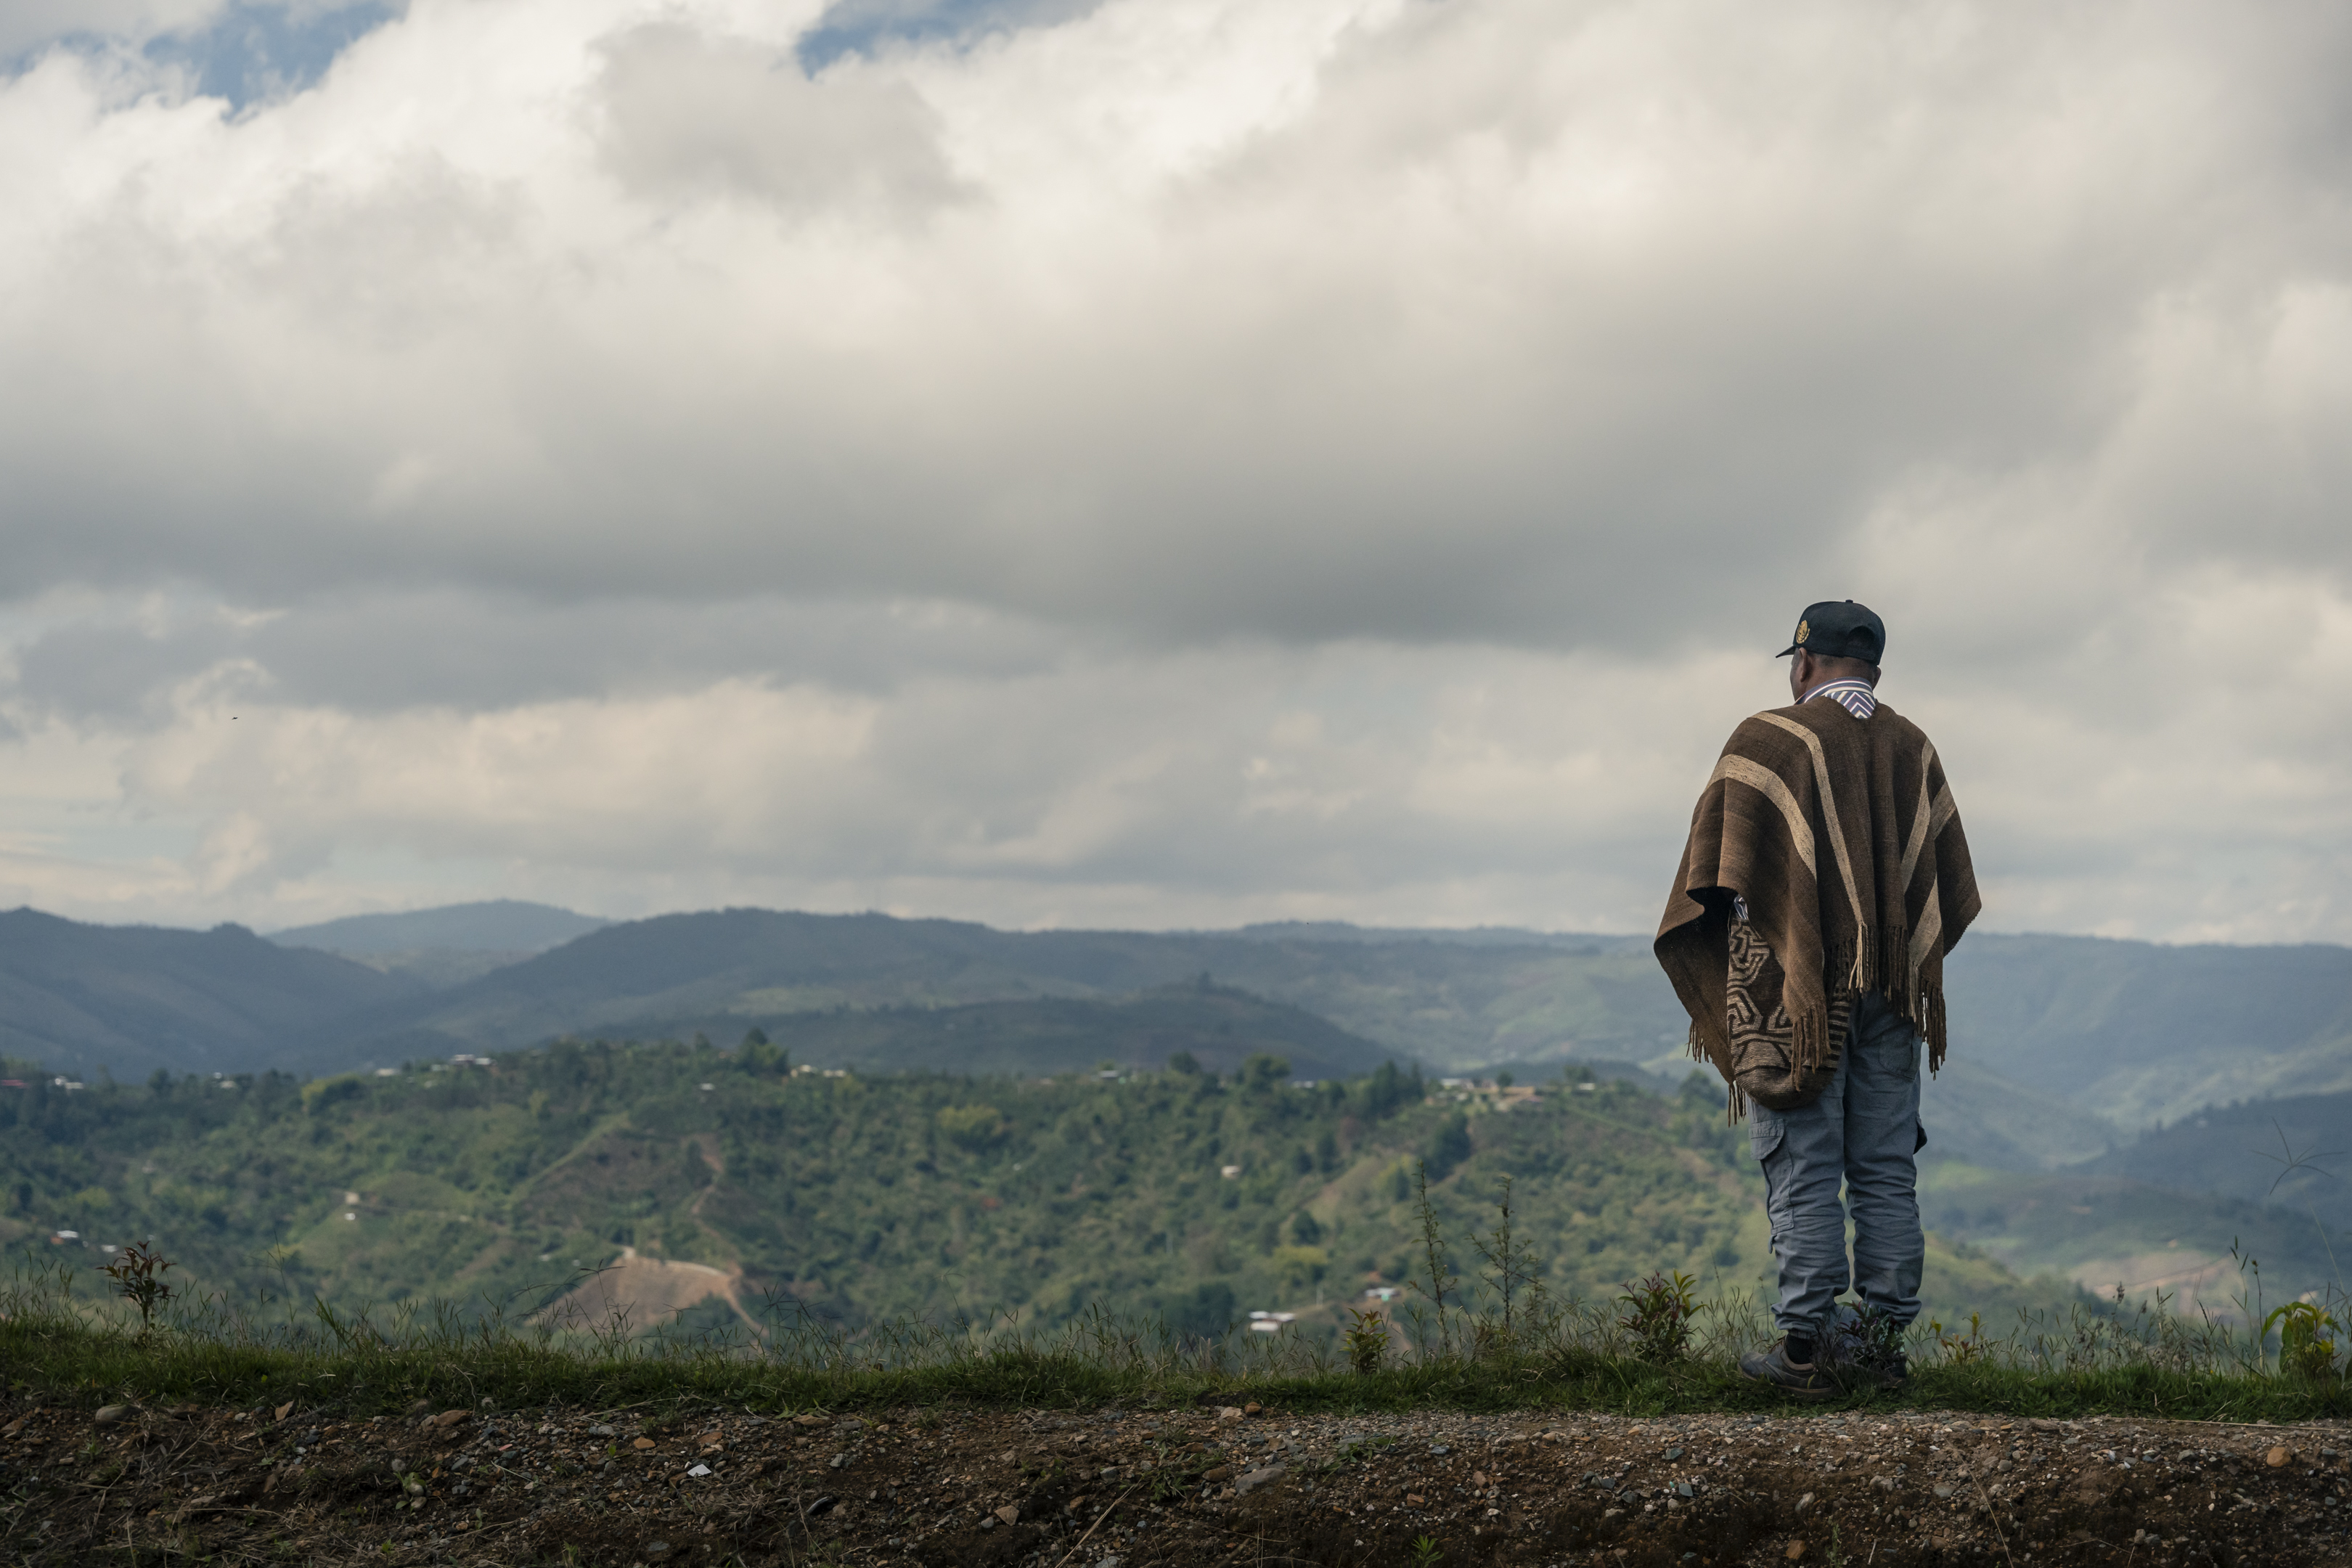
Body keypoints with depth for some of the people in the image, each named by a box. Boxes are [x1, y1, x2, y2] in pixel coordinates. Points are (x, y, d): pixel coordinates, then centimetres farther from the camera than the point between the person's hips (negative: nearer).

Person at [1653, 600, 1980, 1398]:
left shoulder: (1768, 740, -6)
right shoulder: (1914, 749, 11)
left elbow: (1723, 881, -9)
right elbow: (1950, 888, 14)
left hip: (1795, 993, -5)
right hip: (1892, 996, 5)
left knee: (1804, 1171, -3)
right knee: (1887, 1172, 9)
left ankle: (1806, 1346, -4)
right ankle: (1886, 1334, 11)